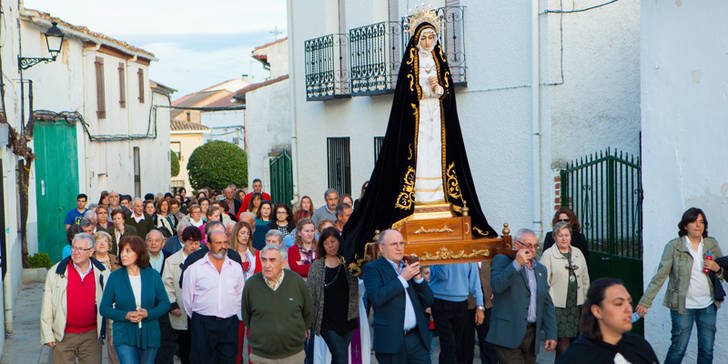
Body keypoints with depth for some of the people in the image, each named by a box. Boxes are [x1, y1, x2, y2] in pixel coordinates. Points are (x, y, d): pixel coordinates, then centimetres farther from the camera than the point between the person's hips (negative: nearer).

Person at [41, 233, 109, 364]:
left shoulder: (102, 273, 2)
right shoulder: (55, 272, 0)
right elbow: (46, 308, 3)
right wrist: (47, 336, 0)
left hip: (91, 335, 0)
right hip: (64, 336, 0)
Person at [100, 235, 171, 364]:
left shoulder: (153, 275, 2)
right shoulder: (115, 276, 0)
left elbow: (165, 304, 4)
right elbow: (104, 308, 1)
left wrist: (148, 313, -14)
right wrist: (126, 315, -14)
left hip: (149, 336, 2)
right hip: (124, 337, -2)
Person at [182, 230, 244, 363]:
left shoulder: (236, 267, 9)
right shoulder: (195, 268, 0)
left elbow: (241, 295, 17)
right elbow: (187, 298, 6)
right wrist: (197, 319, 10)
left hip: (229, 325, 2)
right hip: (202, 324, -2)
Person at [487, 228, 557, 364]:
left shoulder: (541, 269, 18)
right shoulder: (501, 260, 2)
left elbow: (547, 304, 18)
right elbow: (497, 286, -17)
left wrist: (551, 334, 11)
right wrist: (517, 264, -19)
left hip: (532, 335, 6)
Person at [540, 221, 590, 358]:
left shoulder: (578, 253, 14)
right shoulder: (548, 255, -2)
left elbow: (585, 280, 19)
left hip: (576, 305, 5)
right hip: (557, 306, -5)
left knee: (574, 342, 4)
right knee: (563, 342, -9)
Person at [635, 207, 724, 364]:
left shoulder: (712, 244, 6)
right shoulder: (674, 246, -6)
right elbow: (660, 276, -7)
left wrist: (716, 267, -8)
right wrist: (645, 302, -12)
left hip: (708, 305, 4)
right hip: (683, 305, -4)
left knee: (707, 350, 8)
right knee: (678, 348, -2)